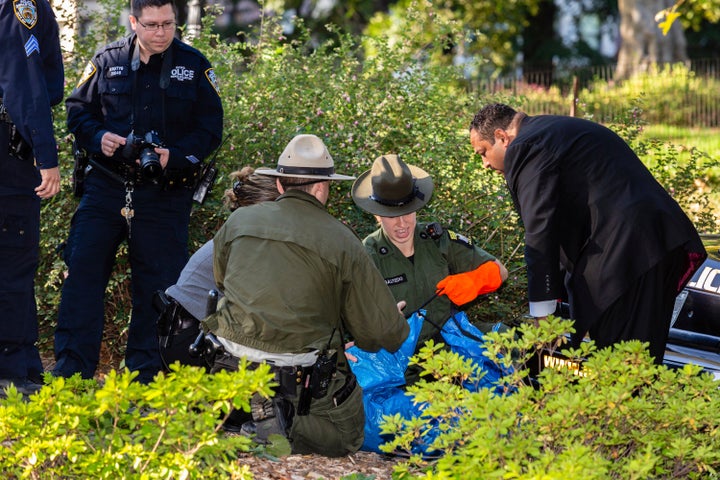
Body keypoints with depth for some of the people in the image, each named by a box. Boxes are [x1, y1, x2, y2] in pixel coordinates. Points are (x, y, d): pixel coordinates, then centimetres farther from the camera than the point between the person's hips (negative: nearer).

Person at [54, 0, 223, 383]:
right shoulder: (107, 61, 5)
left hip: (165, 194, -1)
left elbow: (210, 128, 3)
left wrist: (175, 155, -13)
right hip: (106, 187, 1)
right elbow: (78, 109, 12)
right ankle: (71, 370, 1)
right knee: (83, 270, -4)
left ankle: (145, 373, 13)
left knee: (156, 285, 2)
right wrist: (98, 138, -8)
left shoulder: (194, 66, 3)